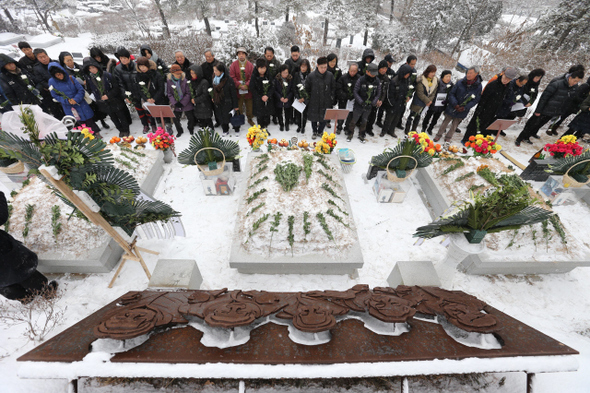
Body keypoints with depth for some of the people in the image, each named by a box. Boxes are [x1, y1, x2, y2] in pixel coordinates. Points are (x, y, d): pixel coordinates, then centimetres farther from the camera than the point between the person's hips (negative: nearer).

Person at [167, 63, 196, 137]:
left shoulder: (185, 79, -11)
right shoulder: (169, 80, -4)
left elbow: (188, 93, -10)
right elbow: (169, 94, -1)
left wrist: (182, 103, -14)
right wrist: (174, 103, -13)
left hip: (186, 104, -2)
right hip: (176, 105, 2)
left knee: (191, 118, 7)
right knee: (176, 119, 7)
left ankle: (191, 129, 37)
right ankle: (179, 131, 33)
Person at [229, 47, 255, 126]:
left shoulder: (250, 65, 2)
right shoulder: (233, 65, 1)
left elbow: (252, 77, -3)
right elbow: (232, 77, -5)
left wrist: (246, 85, -16)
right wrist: (239, 85, -16)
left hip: (248, 90, 1)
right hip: (237, 90, 0)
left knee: (249, 106, 10)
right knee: (238, 106, 8)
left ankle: (250, 119, 29)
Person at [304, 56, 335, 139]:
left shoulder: (330, 76, -5)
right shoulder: (311, 76, -9)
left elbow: (333, 88, 9)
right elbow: (306, 89, 1)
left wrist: (331, 98, 4)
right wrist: (308, 100, 1)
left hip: (325, 103, 1)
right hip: (314, 102, -1)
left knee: (324, 119, 8)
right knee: (313, 118, 11)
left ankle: (320, 132, 32)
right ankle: (314, 132, 33)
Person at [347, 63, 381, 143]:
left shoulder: (377, 81, -2)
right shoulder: (361, 80, -12)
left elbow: (378, 94, 5)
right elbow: (355, 92, -9)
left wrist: (373, 103, -9)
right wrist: (361, 102, -16)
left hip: (369, 106, 3)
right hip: (359, 105, -3)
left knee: (364, 121, 14)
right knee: (354, 120, 6)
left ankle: (361, 135, 31)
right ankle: (350, 134, 26)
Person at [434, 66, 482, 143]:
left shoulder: (478, 86, -7)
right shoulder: (460, 82, -7)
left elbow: (476, 100, -5)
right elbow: (451, 93, -5)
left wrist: (465, 108, -18)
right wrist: (455, 104, -17)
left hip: (462, 111, 0)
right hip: (452, 108, 0)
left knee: (454, 125, 12)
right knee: (445, 122, 10)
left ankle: (448, 137, 28)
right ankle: (439, 135, 26)